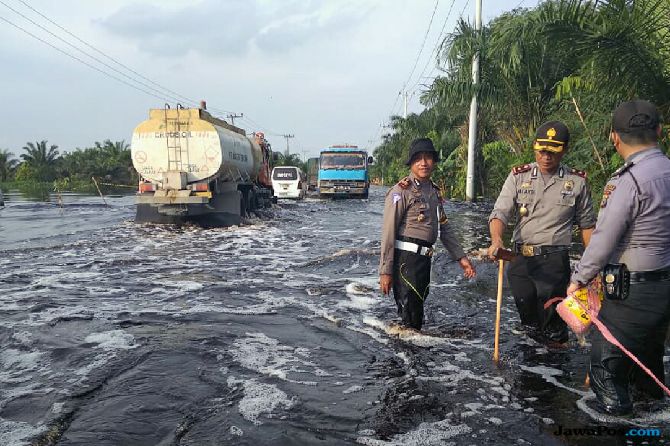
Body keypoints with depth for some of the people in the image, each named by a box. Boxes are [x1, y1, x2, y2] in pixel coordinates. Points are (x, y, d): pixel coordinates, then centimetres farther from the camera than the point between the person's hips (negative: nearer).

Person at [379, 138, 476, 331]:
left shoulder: (434, 192, 16)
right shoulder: (401, 191, -9)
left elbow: (444, 228, 22)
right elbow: (388, 233, -12)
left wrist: (461, 257, 16)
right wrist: (385, 271, -15)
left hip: (424, 258, 8)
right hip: (405, 258, -8)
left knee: (418, 308, 17)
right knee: (410, 316, -6)